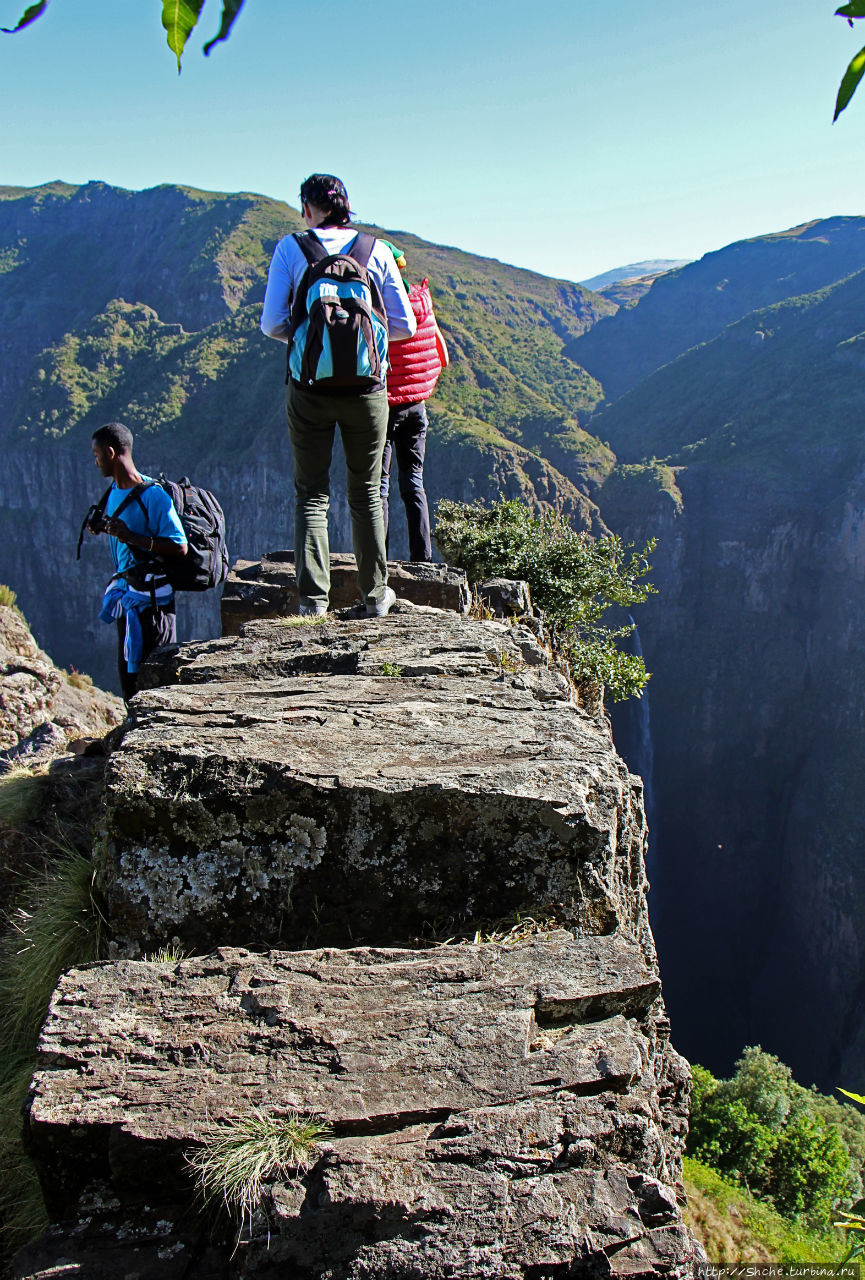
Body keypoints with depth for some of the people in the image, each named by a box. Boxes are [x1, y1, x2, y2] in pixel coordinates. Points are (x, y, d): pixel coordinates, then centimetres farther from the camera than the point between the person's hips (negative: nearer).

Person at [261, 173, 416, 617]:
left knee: (311, 494, 8)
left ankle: (314, 597, 4)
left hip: (309, 386, -1)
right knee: (366, 493, 12)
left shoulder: (290, 248, 1)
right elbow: (405, 325, 5)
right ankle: (375, 595, 19)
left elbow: (272, 323, -3)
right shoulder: (376, 249, 5)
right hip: (367, 386, 1)